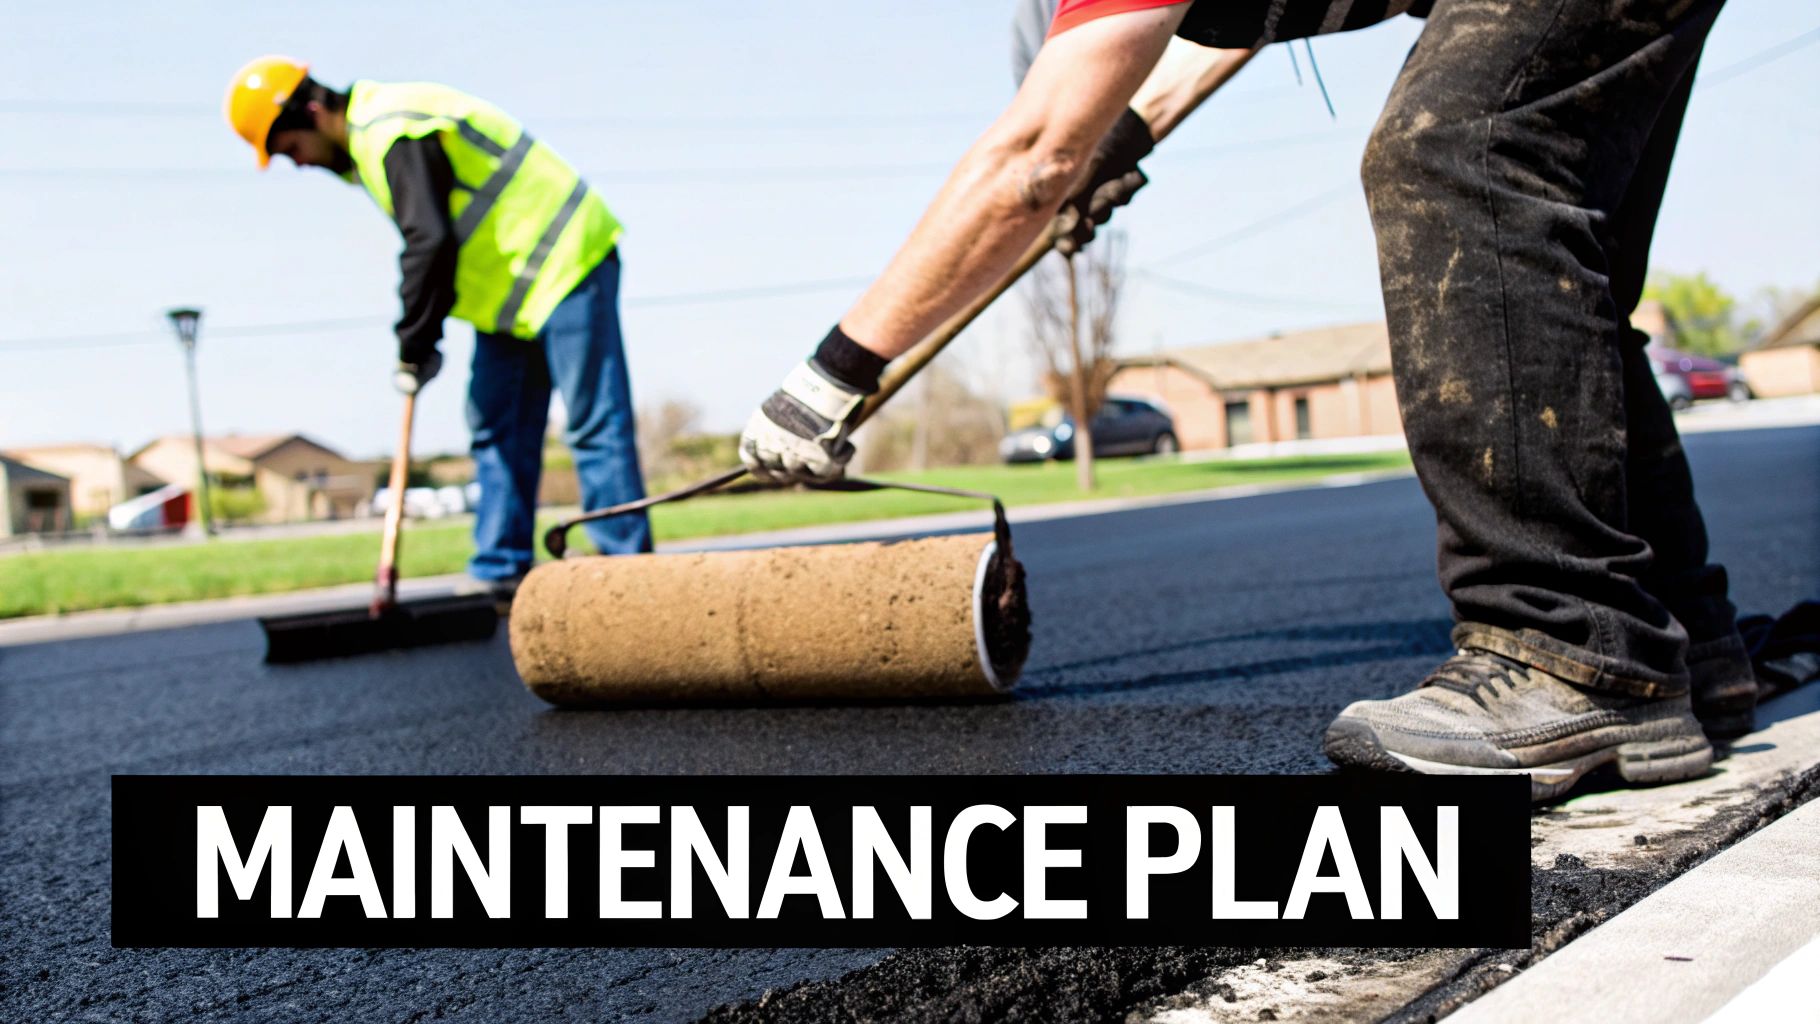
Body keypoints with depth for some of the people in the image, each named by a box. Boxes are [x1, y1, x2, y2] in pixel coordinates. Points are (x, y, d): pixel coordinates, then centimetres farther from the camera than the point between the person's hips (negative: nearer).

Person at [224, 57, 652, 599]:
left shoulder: (392, 134, -21)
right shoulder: (371, 136, 11)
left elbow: (431, 243, -27)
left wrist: (414, 348, -17)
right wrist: (420, 339, 11)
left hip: (564, 260, -11)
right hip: (513, 286, 11)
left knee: (594, 424, -9)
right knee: (496, 427, 9)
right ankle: (502, 571, 12)